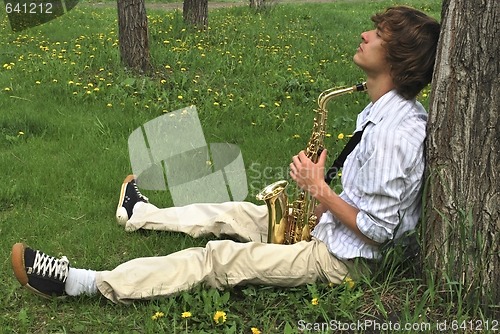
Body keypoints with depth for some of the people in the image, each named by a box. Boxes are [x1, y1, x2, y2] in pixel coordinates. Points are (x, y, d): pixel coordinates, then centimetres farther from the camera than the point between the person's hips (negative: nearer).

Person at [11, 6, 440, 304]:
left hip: (340, 260, -10)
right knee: (236, 213, 18)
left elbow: (377, 230, -28)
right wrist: (324, 200, 0)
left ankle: (81, 282, -9)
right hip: (330, 230, 10)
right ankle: (141, 214, 43)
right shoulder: (389, 109, 4)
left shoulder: (396, 134, -29)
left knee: (221, 258, -13)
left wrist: (320, 190, -19)